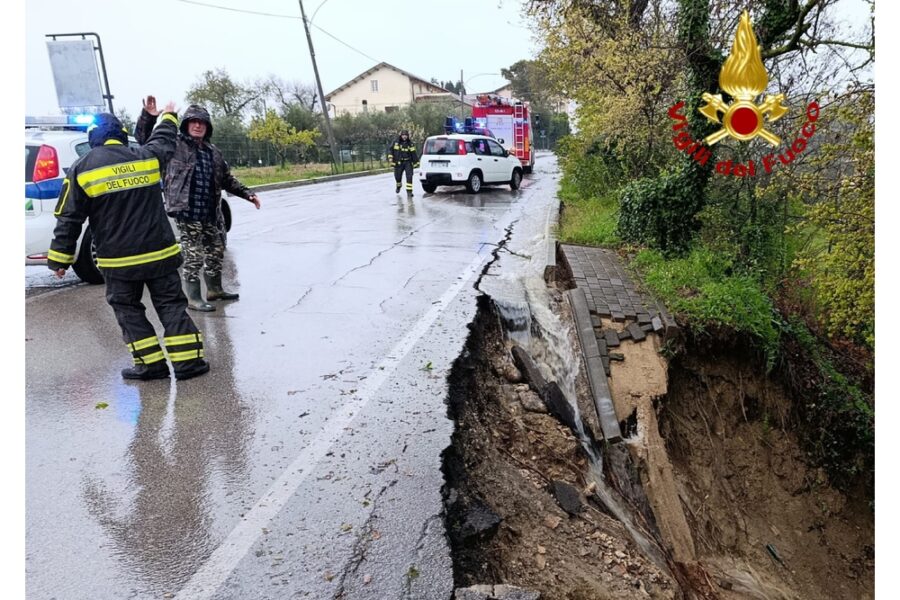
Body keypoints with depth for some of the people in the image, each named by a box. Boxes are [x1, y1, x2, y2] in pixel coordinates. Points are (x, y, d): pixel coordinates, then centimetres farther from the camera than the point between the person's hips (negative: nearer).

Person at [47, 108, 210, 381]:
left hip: (118, 260, -2)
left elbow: (68, 220, -1)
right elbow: (163, 140, 27)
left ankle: (150, 363, 10)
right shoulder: (146, 157, 2)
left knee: (127, 309, 12)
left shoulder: (81, 169, -3)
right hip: (160, 253, 2)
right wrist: (168, 116, 45)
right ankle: (188, 360, 4)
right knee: (171, 304, 8)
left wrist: (60, 259, 6)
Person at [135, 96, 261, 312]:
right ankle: (194, 298, 6)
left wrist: (247, 193, 18)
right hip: (187, 212, -7)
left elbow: (227, 179, 23)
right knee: (193, 255, -5)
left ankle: (214, 290, 34)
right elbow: (143, 137, -5)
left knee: (216, 250, 17)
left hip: (211, 212, 7)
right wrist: (148, 116, -21)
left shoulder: (212, 151, 16)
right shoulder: (174, 145, -1)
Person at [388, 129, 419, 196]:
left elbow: (414, 154, 6)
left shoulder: (410, 144, 1)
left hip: (408, 162, 0)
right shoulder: (396, 143, 0)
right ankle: (398, 186, 41)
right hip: (398, 162, 1)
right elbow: (391, 150, 7)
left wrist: (416, 163, 6)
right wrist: (390, 157, -8)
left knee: (409, 176, -13)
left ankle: (409, 191, -11)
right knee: (397, 176, 9)